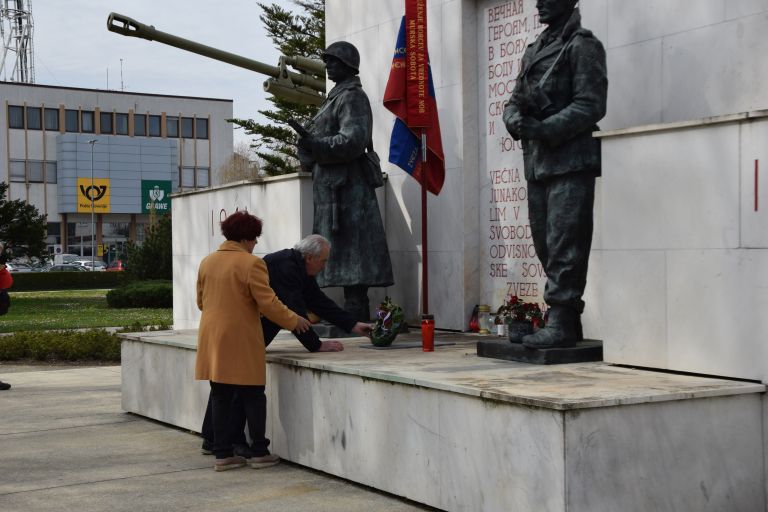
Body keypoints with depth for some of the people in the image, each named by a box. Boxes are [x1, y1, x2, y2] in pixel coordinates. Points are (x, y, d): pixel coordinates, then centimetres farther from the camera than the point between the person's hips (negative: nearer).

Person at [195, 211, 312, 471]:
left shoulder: (207, 262, 9)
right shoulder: (251, 263, -12)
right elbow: (267, 303, -15)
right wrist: (293, 320, -1)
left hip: (212, 340, 6)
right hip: (241, 343, -6)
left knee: (220, 397, 10)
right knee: (253, 397, 5)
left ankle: (222, 454, 11)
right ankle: (259, 452, 9)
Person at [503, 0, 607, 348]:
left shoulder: (582, 45, -1)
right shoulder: (533, 51, 21)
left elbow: (590, 105, -10)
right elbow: (514, 102, 19)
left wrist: (544, 129, -18)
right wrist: (516, 120, -4)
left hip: (570, 160, -8)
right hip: (537, 162, 8)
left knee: (564, 245, -11)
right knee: (545, 245, 7)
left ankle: (561, 323, -10)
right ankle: (566, 320, 14)